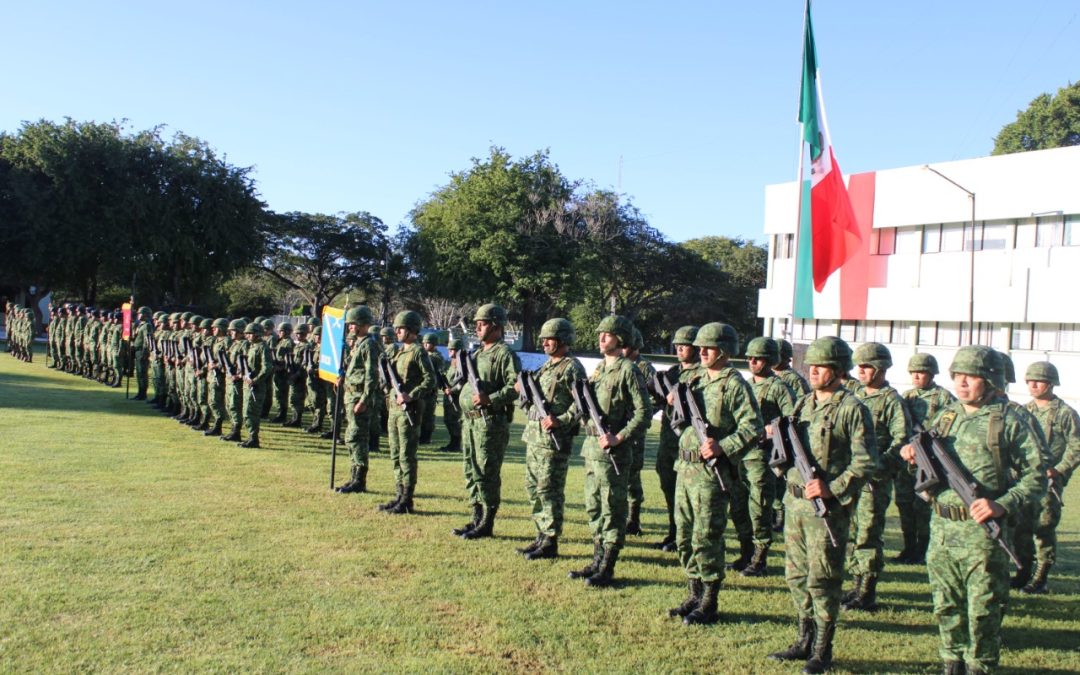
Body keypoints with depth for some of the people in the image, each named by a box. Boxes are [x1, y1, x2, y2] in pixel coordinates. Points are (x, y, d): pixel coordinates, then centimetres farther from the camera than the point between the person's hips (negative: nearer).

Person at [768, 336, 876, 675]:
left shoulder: (852, 410, -9)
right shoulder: (802, 404, 13)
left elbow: (865, 463, -13)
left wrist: (832, 489, -20)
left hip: (829, 508, -7)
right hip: (795, 502, 7)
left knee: (822, 581, 0)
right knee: (796, 576, 14)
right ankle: (805, 640, 28)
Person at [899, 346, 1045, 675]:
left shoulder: (1009, 421, -5)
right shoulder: (945, 416, 10)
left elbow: (1036, 477, -5)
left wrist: (1002, 505, -19)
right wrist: (915, 453, -1)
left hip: (982, 532, -5)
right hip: (941, 527, 5)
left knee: (982, 613, 2)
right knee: (946, 608, 14)